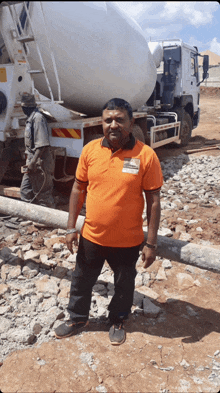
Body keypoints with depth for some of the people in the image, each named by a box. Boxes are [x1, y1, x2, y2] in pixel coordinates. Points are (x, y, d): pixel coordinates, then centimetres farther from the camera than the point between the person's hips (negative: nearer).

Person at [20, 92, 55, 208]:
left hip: (39, 161, -10)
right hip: (32, 159, 10)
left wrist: (33, 161, -25)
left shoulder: (38, 118, -15)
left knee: (42, 192, -2)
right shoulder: (30, 118, 16)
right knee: (25, 190, 15)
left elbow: (42, 143, -22)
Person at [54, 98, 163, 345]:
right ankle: (77, 319, 48)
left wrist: (151, 244, -10)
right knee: (81, 280, 21)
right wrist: (71, 227, 3)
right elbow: (78, 188, 3)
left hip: (128, 241, -2)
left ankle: (117, 322, 48)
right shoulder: (90, 150, -5)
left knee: (124, 285, 20)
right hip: (91, 237, 3)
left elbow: (153, 201, -10)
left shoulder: (146, 155, -14)